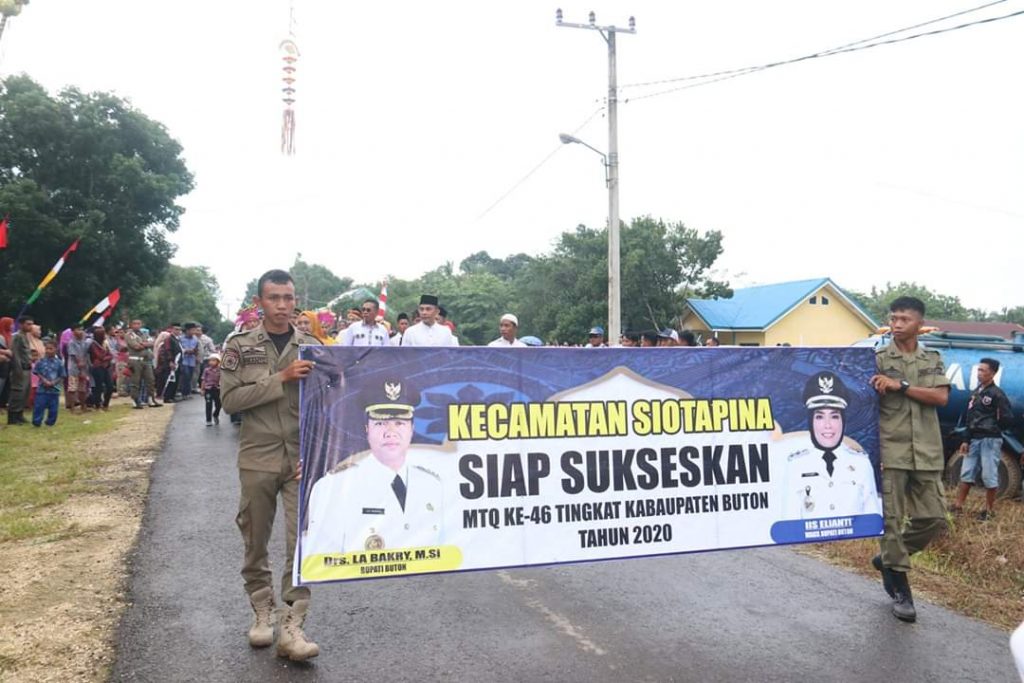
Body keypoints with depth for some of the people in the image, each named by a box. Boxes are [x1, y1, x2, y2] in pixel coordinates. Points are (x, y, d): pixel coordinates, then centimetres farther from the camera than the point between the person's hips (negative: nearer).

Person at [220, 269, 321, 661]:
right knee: (256, 541, 11)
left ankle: (291, 626, 0)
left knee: (303, 540, -6)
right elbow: (230, 399, -9)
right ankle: (262, 612, 29)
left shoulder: (312, 346, 4)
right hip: (257, 459, 0)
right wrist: (281, 379, -18)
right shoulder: (240, 346, 1)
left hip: (301, 458, 0)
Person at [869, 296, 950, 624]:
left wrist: (900, 386, -14)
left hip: (926, 452, 4)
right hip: (890, 451, -4)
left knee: (933, 518, 5)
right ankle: (900, 590, 11)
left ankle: (888, 558, 27)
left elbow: (941, 397, -4)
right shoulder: (877, 359, 1)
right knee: (892, 518, -1)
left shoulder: (933, 359, 11)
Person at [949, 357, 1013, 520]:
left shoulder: (997, 394, -9)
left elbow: (1008, 419, -11)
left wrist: (993, 428, 1)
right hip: (975, 440, 7)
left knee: (989, 476, -2)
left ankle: (990, 509, 10)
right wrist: (966, 440, 12)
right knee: (967, 474, 7)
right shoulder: (975, 393, 13)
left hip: (990, 440, -7)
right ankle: (958, 506, 11)